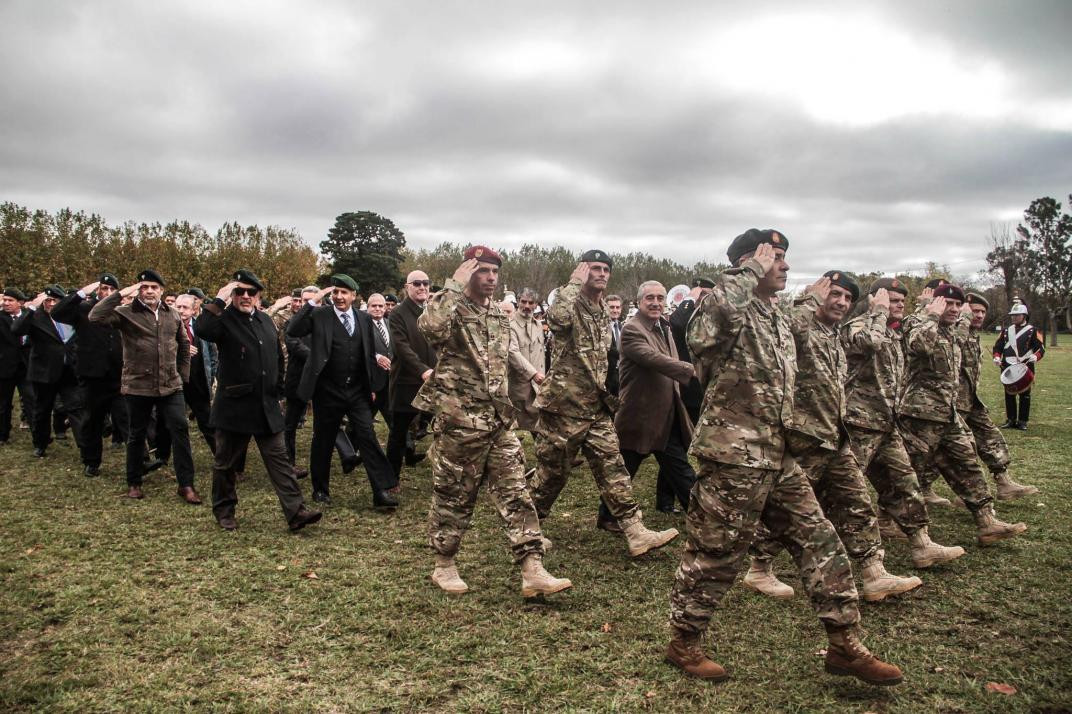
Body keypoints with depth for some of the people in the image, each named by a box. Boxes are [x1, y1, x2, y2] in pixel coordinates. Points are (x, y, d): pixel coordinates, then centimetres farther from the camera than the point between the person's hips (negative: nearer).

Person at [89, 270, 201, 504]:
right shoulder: (126, 313, -5)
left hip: (170, 386, 2)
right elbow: (95, 316, -22)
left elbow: (184, 344, 19)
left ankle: (186, 485, 2)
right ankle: (134, 482, 29)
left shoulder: (173, 315, 8)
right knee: (137, 435, 12)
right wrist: (121, 294, -22)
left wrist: (183, 374, 15)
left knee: (180, 430, -4)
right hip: (137, 386, -2)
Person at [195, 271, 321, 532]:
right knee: (225, 462, 11)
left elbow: (278, 357, 21)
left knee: (279, 459, 1)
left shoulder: (266, 321, 12)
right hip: (234, 406, -4)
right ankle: (224, 511, 28)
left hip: (267, 407, 5)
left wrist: (277, 390, 17)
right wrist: (219, 300, -26)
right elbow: (201, 330, -31)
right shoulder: (225, 320, -7)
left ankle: (295, 512, -1)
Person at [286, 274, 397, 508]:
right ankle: (320, 489, 26)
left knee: (368, 437, -5)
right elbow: (292, 331, -18)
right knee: (323, 442, 9)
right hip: (328, 392, -2)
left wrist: (373, 386, 11)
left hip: (358, 392, 2)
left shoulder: (364, 319, 8)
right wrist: (312, 301, -20)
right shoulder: (319, 315, -3)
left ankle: (382, 491, -4)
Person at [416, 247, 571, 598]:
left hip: (499, 420, 6)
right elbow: (430, 327, -35)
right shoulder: (452, 308, -9)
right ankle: (444, 565, 25)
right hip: (459, 420, -6)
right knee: (454, 495, 6)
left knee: (515, 493, 1)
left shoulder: (500, 315, 13)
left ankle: (532, 571, 3)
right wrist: (454, 285, -26)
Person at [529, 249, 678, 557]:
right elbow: (556, 317, -38)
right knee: (552, 470, 5)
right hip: (564, 404, -7)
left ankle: (636, 533, 2)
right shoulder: (569, 305, -11)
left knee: (613, 468, 2)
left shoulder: (604, 312, 13)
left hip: (596, 407, 7)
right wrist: (575, 284, -23)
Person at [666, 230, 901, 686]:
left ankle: (845, 647, 22)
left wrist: (791, 440, 26)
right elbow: (716, 305, -38)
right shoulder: (733, 312, -11)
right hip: (734, 458, -9)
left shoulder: (780, 320, 16)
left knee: (822, 544, 10)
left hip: (778, 459, 9)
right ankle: (682, 644, 22)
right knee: (714, 555, 3)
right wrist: (753, 268, -21)